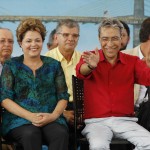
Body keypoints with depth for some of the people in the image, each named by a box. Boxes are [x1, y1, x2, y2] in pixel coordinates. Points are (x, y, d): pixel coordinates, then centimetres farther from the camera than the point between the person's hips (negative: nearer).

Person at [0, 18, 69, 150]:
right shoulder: (11, 66, 10)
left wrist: (54, 115, -12)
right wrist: (30, 116, -14)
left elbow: (63, 96, 10)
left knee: (61, 134, -33)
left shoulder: (54, 65, 15)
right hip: (19, 119, -1)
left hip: (51, 118, 2)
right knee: (31, 134, -37)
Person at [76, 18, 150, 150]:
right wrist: (90, 66, -46)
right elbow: (81, 72, -21)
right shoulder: (91, 58, 2)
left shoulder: (132, 61, 7)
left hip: (125, 120, 3)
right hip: (96, 121, -2)